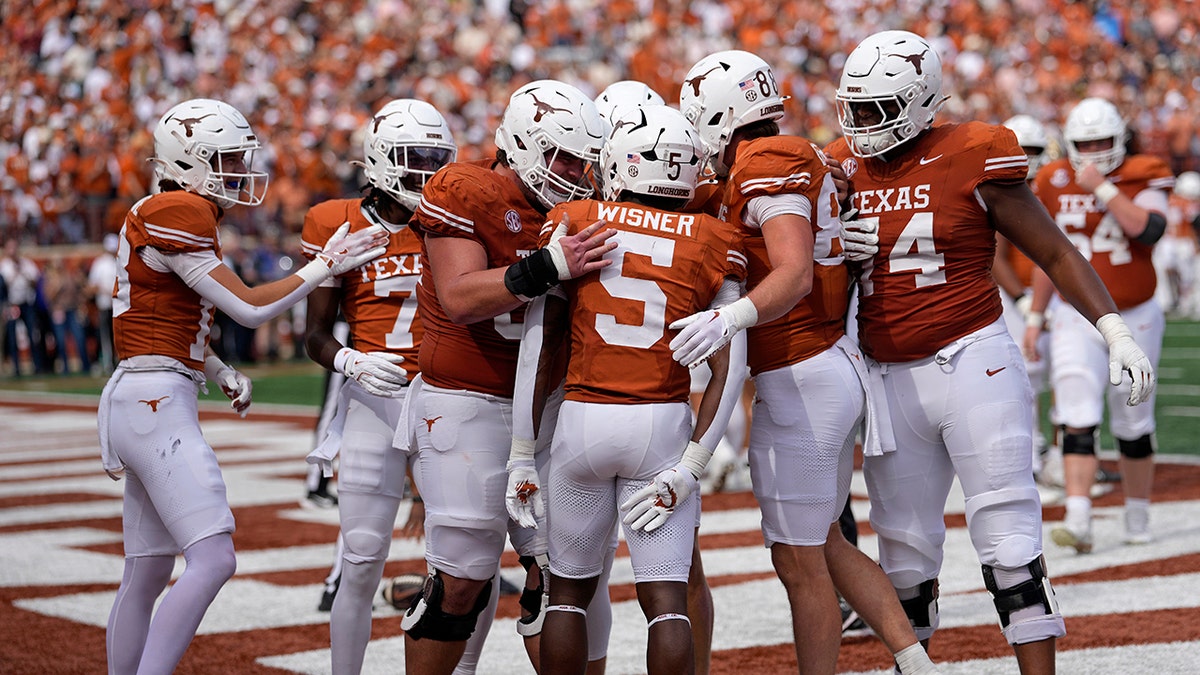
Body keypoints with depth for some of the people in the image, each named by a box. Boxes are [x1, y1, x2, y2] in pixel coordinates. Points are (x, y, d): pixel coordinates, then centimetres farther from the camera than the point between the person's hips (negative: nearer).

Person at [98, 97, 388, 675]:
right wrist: (326, 265, -4)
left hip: (143, 403, 10)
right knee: (213, 559, -15)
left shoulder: (157, 215, 17)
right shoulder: (178, 213, -12)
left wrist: (220, 374, 12)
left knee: (147, 573, 13)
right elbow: (250, 307, -12)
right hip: (155, 402, -10)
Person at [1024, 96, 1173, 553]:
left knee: (1133, 425, 9)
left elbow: (1148, 229, -26)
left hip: (1134, 318, -1)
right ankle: (1078, 523, -21)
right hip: (1077, 317, 1)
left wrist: (1102, 186, -24)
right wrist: (1035, 317, 12)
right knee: (1078, 420, -14)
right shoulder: (1056, 185, 2)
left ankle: (1138, 519, 25)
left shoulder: (1143, 179, -5)